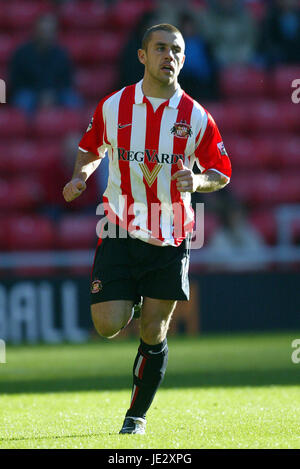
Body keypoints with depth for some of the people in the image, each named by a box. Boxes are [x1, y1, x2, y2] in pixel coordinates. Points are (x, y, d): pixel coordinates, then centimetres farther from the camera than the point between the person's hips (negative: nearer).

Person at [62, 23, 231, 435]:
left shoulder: (195, 116, -2)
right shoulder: (113, 106, -1)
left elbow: (222, 172, 6)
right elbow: (92, 150, 16)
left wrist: (197, 181, -15)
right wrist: (80, 177, -4)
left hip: (171, 239, 0)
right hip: (120, 231, 0)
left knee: (153, 334, 1)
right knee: (109, 325, -11)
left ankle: (137, 415, 19)